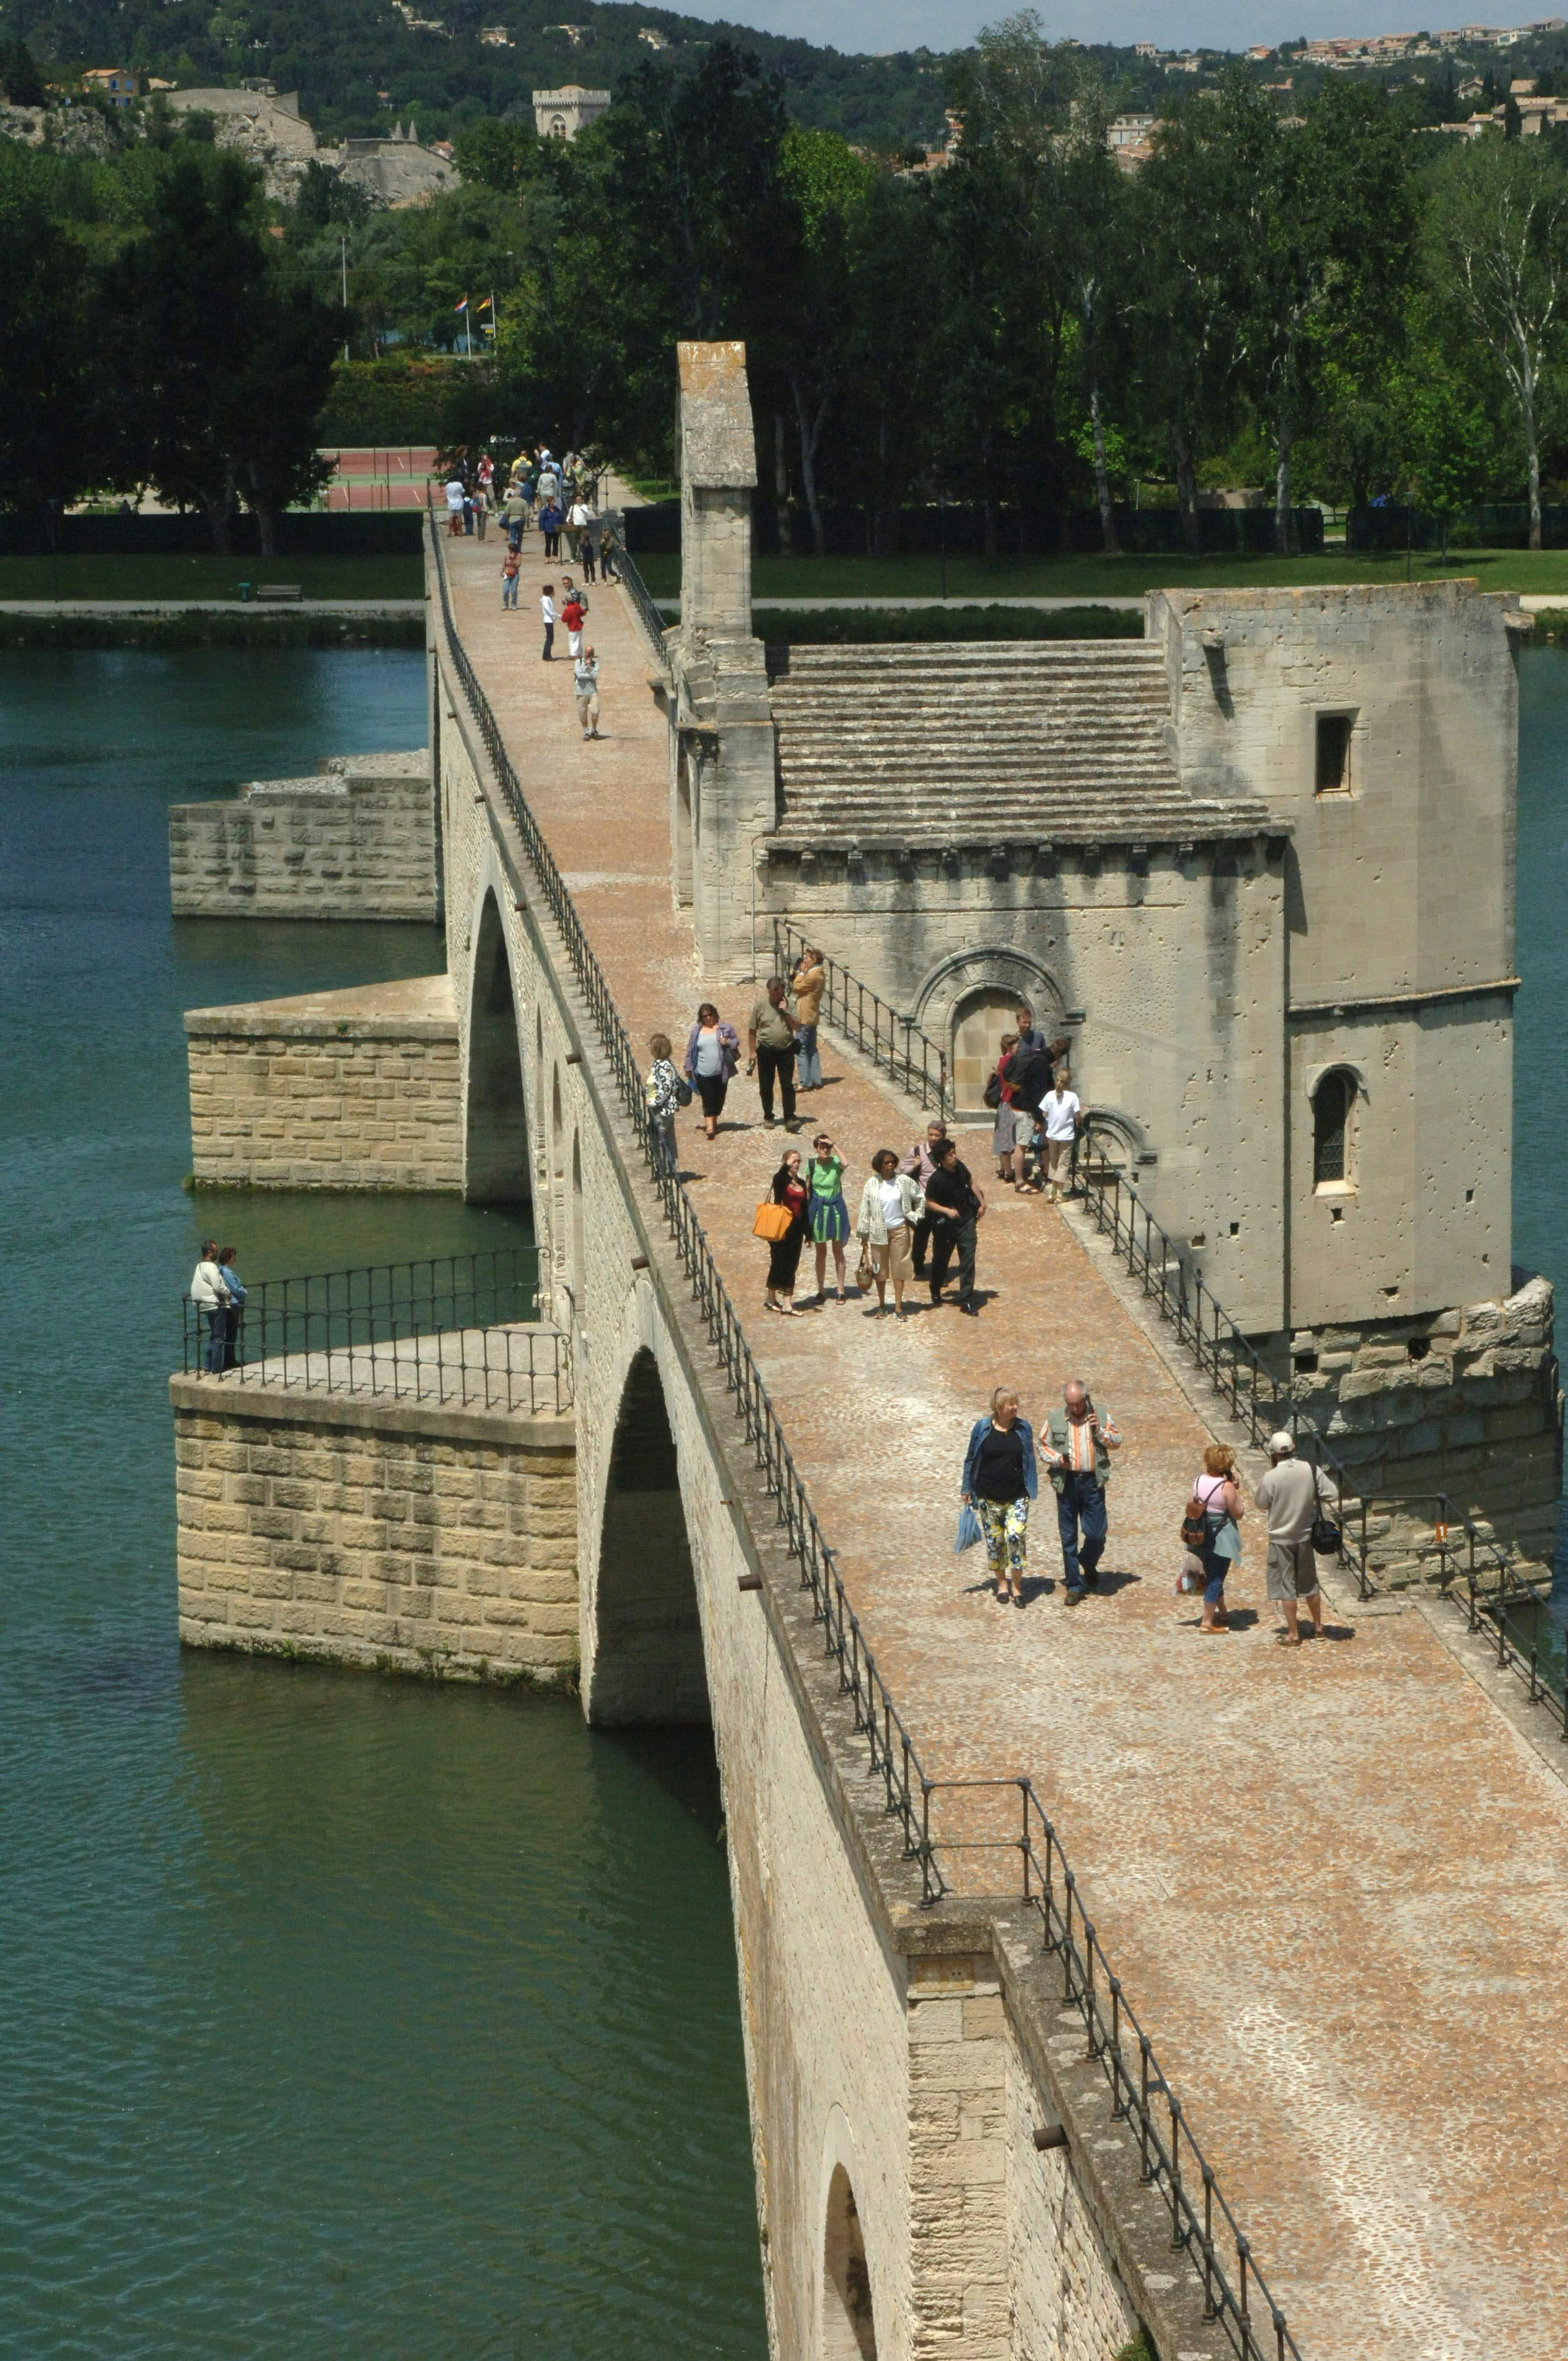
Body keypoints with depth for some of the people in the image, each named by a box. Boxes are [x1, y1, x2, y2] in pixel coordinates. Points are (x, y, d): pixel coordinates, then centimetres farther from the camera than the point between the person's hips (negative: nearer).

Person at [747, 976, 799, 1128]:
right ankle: (768, 1117, 20)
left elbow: (797, 1026, -5)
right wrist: (752, 1052, 0)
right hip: (766, 1050, 0)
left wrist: (786, 1012, -18)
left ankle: (790, 1117, 0)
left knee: (788, 1085, -3)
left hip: (786, 1049, 0)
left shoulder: (788, 1003, -2)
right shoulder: (761, 1004, -5)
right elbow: (752, 1030, 1)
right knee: (766, 1087, 7)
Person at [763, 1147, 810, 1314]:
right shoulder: (781, 1180, -5)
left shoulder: (801, 1183, 12)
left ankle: (788, 1303, 6)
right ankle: (771, 1298, 15)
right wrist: (786, 1167, -49)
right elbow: (779, 1179, -31)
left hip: (796, 1229, 6)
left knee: (792, 1265, 4)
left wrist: (807, 1232, 17)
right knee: (779, 1263, 1)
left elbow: (805, 1210, 16)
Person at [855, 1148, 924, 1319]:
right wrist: (863, 1235, 0)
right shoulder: (872, 1184, -5)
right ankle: (881, 1305, 20)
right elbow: (865, 1209, 0)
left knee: (899, 1268, 2)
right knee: (880, 1269, 8)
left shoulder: (904, 1181, -3)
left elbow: (920, 1198, 11)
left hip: (900, 1230, 0)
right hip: (879, 1232, 0)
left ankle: (898, 1306, 8)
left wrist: (915, 1217, 4)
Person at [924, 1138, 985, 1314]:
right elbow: (929, 1203, -12)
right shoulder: (936, 1180, -20)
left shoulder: (960, 1167, -5)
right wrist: (947, 1211, -25)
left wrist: (982, 1202, 11)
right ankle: (936, 1291, 42)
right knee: (941, 1260, 16)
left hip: (966, 1221, 3)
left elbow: (971, 1183, 14)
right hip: (946, 1225, -3)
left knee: (968, 1261, -3)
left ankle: (967, 1300, 0)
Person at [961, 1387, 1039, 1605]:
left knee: (1017, 1536, -14)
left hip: (1017, 1496, 0)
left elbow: (1030, 1460, 12)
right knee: (994, 1540, 7)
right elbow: (971, 1460, 8)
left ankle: (1016, 1585, 0)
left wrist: (1032, 1489, 9)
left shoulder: (1024, 1428, 4)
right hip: (988, 1496, 0)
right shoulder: (982, 1429, 0)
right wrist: (968, 1489, 8)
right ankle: (1002, 1583, 25)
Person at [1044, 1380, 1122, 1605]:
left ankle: (1089, 1564, 32)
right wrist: (1057, 1458, -9)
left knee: (1096, 1533, -2)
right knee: (1068, 1536, 2)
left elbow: (1117, 1442, 7)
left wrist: (1100, 1432, -11)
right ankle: (1074, 1586, 10)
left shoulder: (1100, 1416, 3)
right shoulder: (1056, 1418, 3)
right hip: (1066, 1482, 0)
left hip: (1092, 1482, 0)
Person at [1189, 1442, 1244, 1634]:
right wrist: (1237, 1491, -5)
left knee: (1213, 1576, 21)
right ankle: (1207, 1622, 3)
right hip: (1222, 1538, -6)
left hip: (1204, 1537, 6)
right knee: (1216, 1578, 1)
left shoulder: (1198, 1481, -1)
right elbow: (1238, 1513, -13)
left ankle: (1221, 1613, 39)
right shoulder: (1226, 1487, -20)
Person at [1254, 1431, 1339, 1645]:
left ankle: (1293, 1634, 11)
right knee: (1310, 1583, 19)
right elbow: (1332, 1495, -5)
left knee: (1286, 1586, 7)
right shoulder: (1311, 1470, -11)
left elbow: (1262, 1503, -5)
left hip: (1281, 1539, -4)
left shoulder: (1272, 1477, -21)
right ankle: (1318, 1627, 30)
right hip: (1306, 1535, 4)